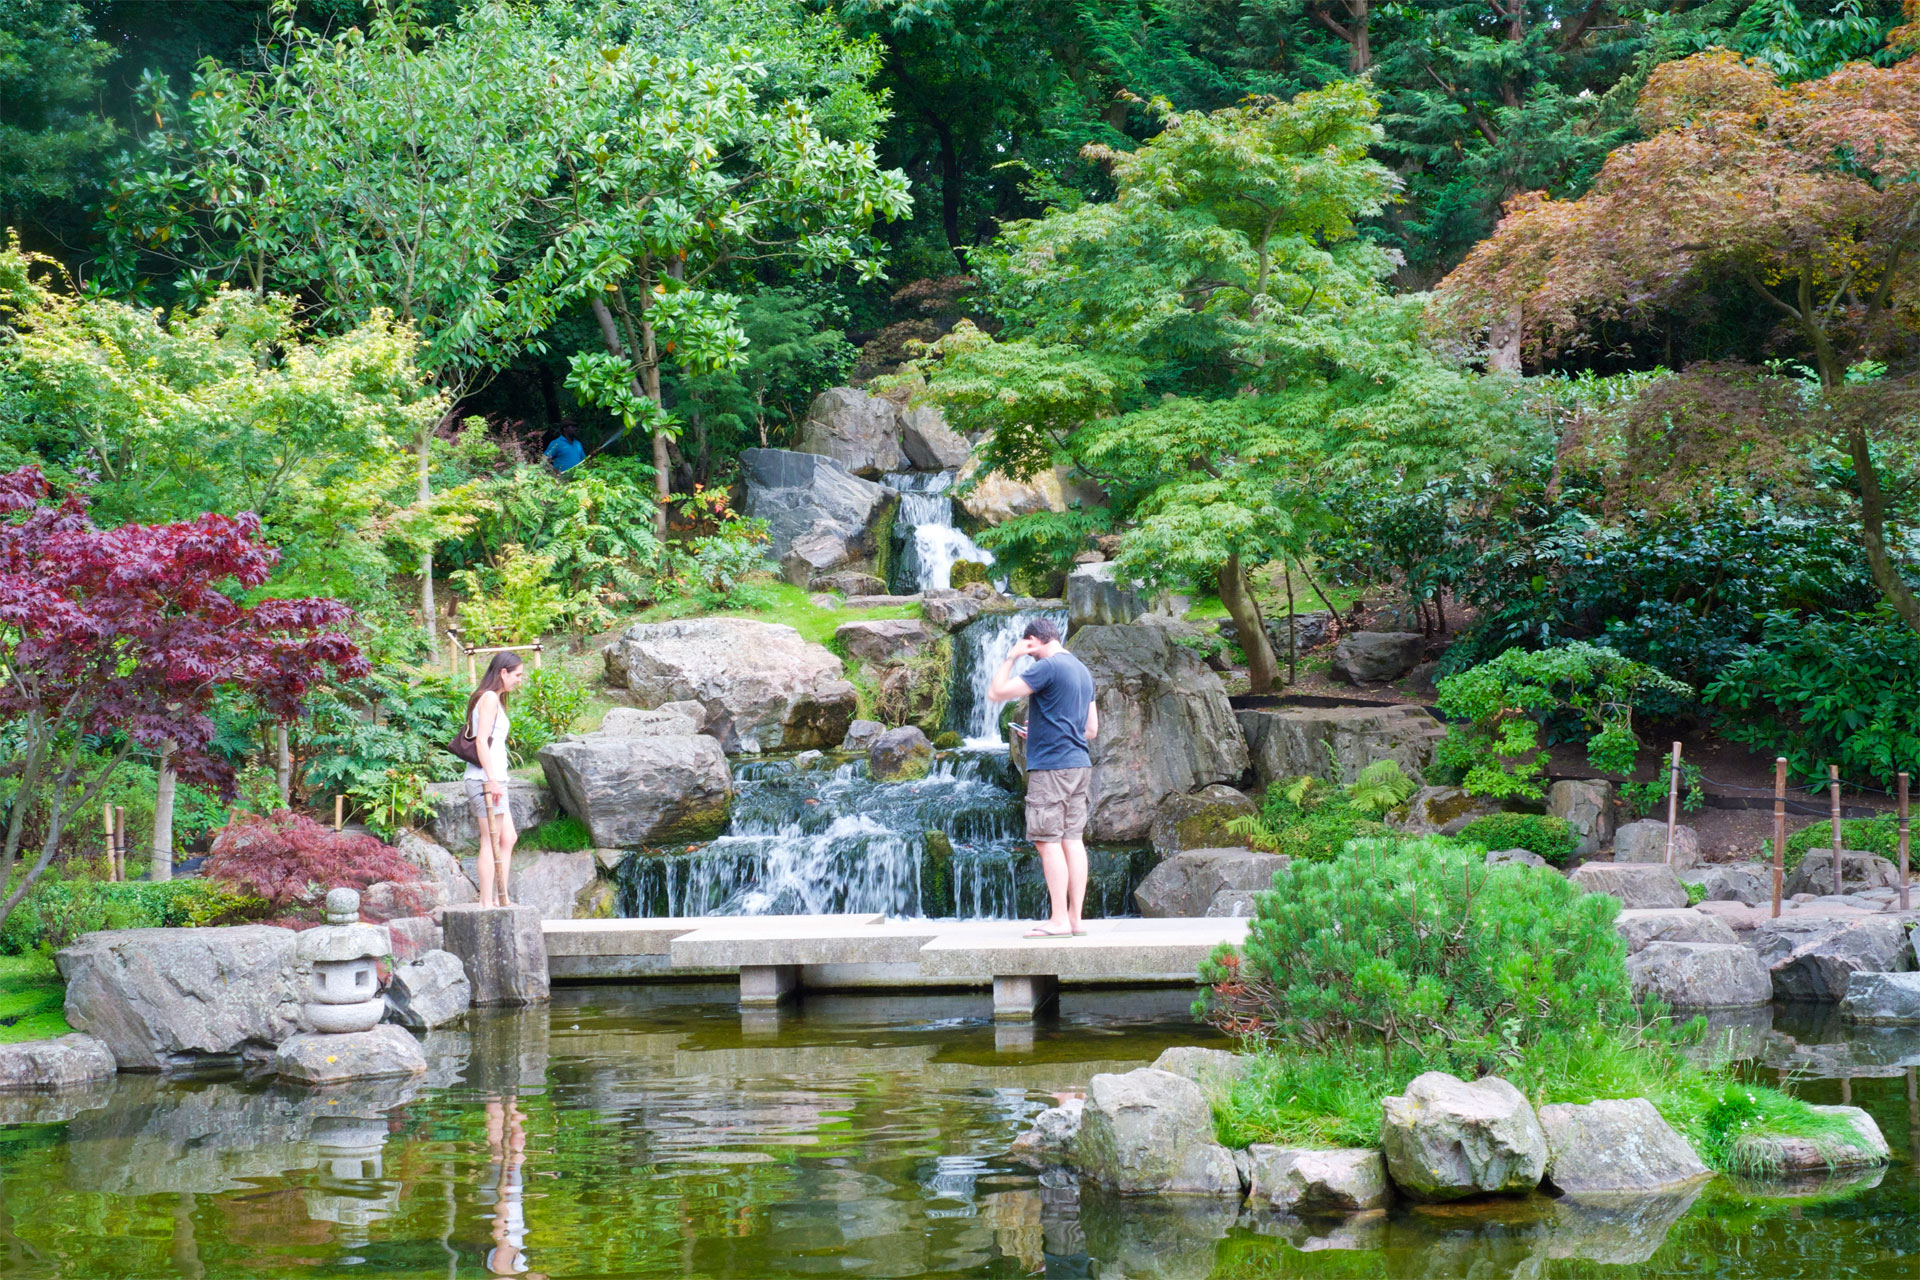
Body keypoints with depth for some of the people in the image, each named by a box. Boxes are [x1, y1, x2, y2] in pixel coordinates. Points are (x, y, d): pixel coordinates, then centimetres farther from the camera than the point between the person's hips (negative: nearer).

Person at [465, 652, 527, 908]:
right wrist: (492, 779, -21)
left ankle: (500, 899, 13)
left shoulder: (495, 699, 19)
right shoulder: (490, 698, -10)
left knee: (508, 838, 12)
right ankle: (487, 902, -6)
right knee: (490, 841, -7)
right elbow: (481, 741, -18)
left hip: (493, 779, 10)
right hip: (486, 778, -10)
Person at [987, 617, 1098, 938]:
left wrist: (1010, 659, -2)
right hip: (1079, 764, 9)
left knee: (1048, 842, -7)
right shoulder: (1082, 671, 17)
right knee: (1072, 840, 7)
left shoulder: (1048, 667, -11)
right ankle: (1075, 917, 6)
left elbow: (996, 693, -14)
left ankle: (1059, 920, -10)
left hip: (1050, 766, -9)